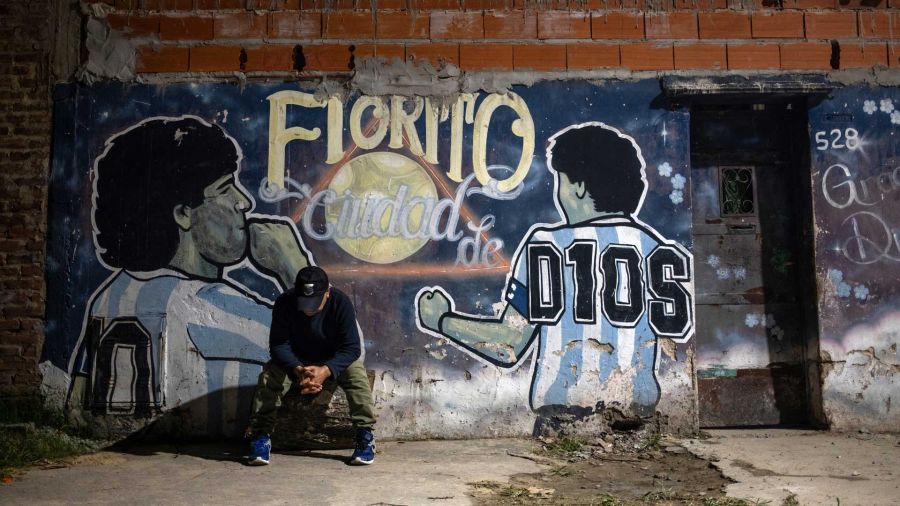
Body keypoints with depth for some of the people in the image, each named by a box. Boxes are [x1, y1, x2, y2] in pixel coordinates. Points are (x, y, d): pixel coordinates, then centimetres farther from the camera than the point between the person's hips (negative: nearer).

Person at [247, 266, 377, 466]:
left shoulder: (341, 303, -29)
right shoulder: (284, 303, -25)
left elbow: (352, 347, -30)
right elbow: (278, 344, -25)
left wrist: (326, 370, -48)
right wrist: (297, 370, -46)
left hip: (335, 358, -1)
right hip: (294, 359, 1)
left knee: (357, 376, -30)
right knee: (269, 376, -26)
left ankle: (365, 435, -21)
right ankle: (261, 436, -16)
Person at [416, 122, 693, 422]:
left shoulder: (547, 244, -7)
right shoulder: (659, 249, 2)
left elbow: (509, 348, -6)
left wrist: (441, 320, 8)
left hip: (561, 414, -3)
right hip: (640, 412, 3)